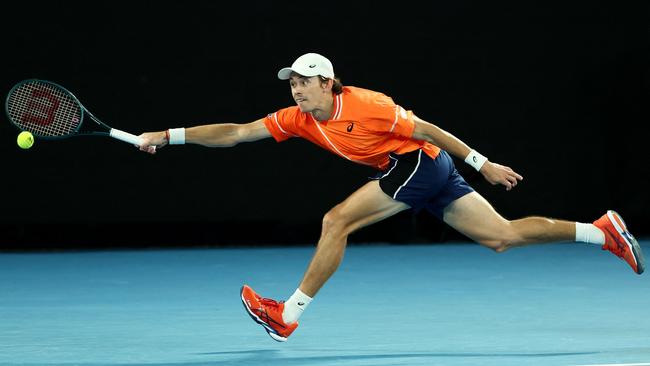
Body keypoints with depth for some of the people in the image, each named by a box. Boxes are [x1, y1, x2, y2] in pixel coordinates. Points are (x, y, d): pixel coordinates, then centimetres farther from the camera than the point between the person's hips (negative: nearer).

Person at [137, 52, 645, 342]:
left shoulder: (365, 104, -17)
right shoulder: (297, 119, 3)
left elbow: (425, 130, -13)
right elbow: (234, 133, 3)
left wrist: (484, 165, -10)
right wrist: (169, 136, -6)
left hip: (421, 163, -8)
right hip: (416, 176, 8)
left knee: (336, 221, -15)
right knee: (502, 236, 3)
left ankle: (288, 314, -10)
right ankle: (602, 230, 6)